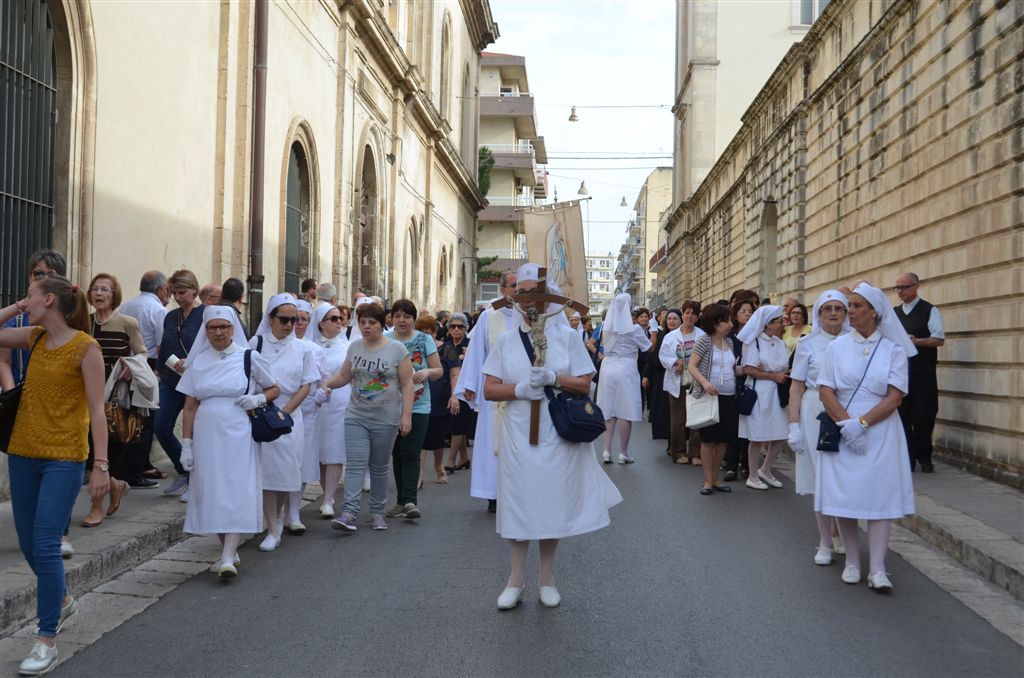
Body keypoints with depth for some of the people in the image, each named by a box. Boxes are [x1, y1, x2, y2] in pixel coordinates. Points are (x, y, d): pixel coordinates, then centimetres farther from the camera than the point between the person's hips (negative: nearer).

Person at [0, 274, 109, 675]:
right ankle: (62, 600, 40)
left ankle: (47, 640, 0)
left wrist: (101, 466, -16)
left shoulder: (85, 347, -11)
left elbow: (96, 410, -12)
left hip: (63, 459, -7)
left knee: (45, 546, -10)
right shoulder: (34, 337, 7)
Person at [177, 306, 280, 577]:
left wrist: (258, 399, -10)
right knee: (211, 493, 5)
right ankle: (228, 551, 20)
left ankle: (228, 558, -13)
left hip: (238, 435, -3)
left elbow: (274, 389, 11)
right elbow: (190, 406, 8)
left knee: (236, 492, -10)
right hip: (207, 435, 3)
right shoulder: (198, 361, 8)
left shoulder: (249, 357, 1)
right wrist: (186, 444, 3)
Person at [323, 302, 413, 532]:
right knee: (355, 465, -9)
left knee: (379, 468, 8)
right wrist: (327, 383, -6)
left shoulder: (397, 349, -4)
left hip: (386, 419, -2)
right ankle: (349, 513, -15)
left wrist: (406, 415, -11)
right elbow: (344, 375, 14)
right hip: (356, 416, 2)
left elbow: (407, 384, -5)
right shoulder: (354, 347, 6)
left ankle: (377, 513, 19)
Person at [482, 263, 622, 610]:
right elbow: (489, 389, 1)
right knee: (519, 504, 4)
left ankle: (547, 579, 20)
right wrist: (519, 389, -16)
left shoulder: (567, 336, 2)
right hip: (518, 435, 1)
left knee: (552, 504, 6)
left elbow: (585, 385, -1)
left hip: (557, 436, -1)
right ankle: (516, 580, 14)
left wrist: (553, 378, -17)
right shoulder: (506, 340, 4)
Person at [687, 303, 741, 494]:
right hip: (709, 396, -6)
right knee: (708, 439, 0)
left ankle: (715, 478, 19)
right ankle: (708, 481, 7)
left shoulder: (729, 342, 12)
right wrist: (705, 382, -26)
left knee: (723, 439, 8)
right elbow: (691, 366, -11)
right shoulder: (704, 340, -6)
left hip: (728, 397, 6)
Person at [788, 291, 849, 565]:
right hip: (816, 415, -1)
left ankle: (840, 536, 23)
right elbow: (796, 388, 1)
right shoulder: (807, 344, 2)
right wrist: (794, 425, -5)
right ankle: (825, 544, 13)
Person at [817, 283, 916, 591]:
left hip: (880, 432, -1)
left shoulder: (893, 349, 2)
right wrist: (846, 424, -13)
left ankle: (877, 569, -6)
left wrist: (862, 423, -15)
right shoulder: (837, 346, 6)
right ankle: (852, 562, 12)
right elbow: (826, 392, 0)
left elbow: (895, 396, -5)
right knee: (844, 495, 0)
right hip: (842, 433, 1)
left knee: (880, 495, -5)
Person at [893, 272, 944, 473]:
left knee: (923, 416, -1)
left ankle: (924, 457, 15)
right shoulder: (894, 313, 13)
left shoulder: (930, 311, -2)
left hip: (923, 373, -4)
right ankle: (908, 458, 12)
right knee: (902, 415, 4)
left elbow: (939, 339, -8)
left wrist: (916, 341, -21)